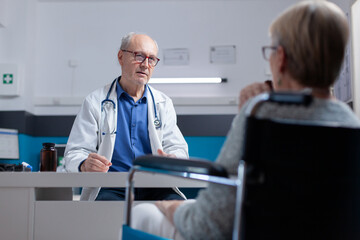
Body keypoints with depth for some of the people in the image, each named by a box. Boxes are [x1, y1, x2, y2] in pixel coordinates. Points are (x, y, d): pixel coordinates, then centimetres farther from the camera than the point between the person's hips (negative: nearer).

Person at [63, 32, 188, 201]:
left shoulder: (163, 103, 17)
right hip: (111, 189, -2)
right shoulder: (95, 102, 8)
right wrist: (85, 165, -22)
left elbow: (178, 147, 12)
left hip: (155, 189, 3)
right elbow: (74, 153, 4)